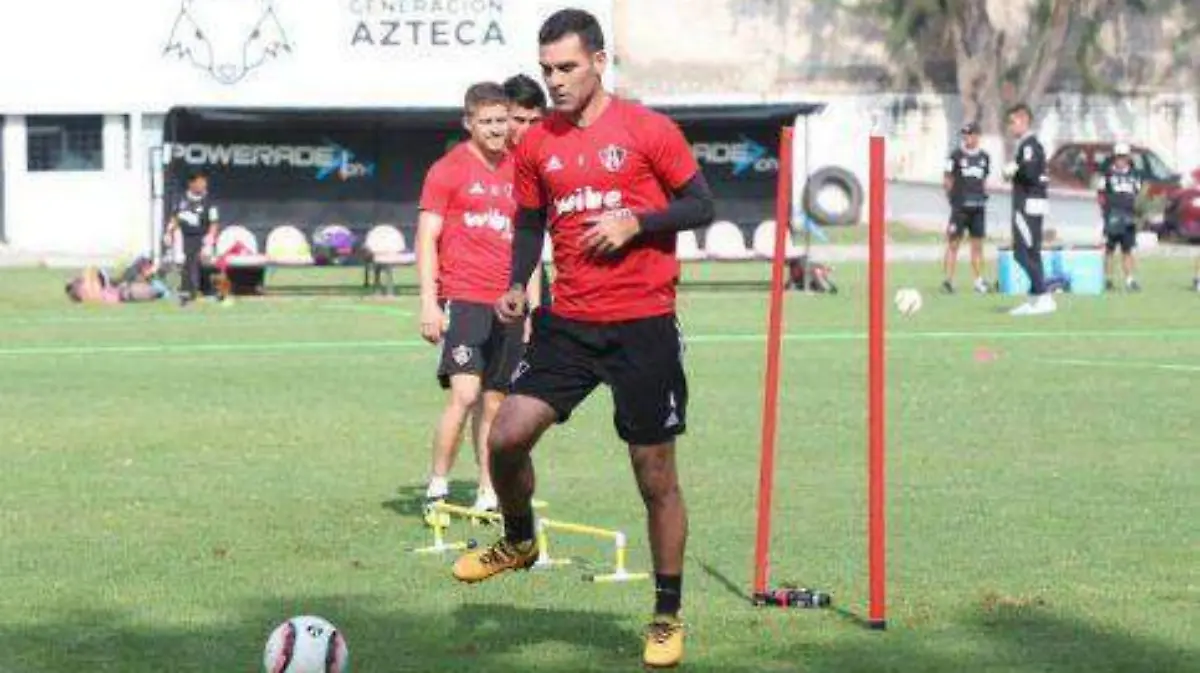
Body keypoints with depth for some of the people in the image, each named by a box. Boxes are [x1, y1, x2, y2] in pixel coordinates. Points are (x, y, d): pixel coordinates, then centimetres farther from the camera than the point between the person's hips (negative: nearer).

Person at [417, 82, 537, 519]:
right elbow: (426, 238, -4)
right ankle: (437, 487, -7)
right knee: (464, 394, -17)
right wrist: (429, 303, -12)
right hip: (462, 299, -5)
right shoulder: (448, 170, -1)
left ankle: (488, 494, 15)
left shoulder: (518, 172, 14)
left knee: (493, 401, 8)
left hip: (507, 304, 5)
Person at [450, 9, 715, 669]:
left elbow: (701, 205, -1)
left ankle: (667, 615, 17)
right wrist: (516, 286, 1)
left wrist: (636, 222, -17)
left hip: (644, 324, -3)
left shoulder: (648, 130, -5)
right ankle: (519, 541, 20)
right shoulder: (537, 144, 8)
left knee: (656, 477, 2)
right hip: (568, 322, 4)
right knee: (506, 436, -11)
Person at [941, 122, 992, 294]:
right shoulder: (956, 155, -3)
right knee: (953, 243, -3)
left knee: (977, 244, 8)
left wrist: (984, 195, 8)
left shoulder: (984, 157, 10)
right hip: (960, 206, -4)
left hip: (978, 207, 4)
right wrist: (954, 197, -5)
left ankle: (979, 280, 13)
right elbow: (947, 180, 0)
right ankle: (948, 280, -1)